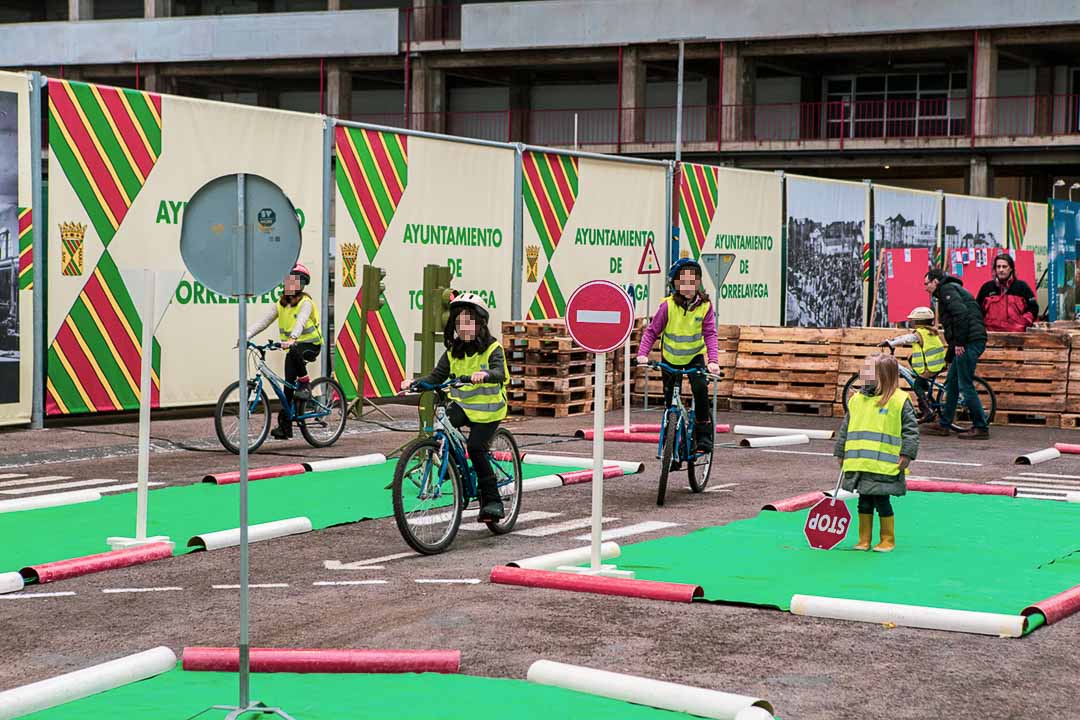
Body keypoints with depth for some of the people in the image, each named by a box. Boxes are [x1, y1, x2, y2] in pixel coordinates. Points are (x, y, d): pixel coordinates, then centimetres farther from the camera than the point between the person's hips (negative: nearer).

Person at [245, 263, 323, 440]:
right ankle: (285, 426, 1)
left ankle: (305, 384, -18)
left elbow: (300, 322, -30)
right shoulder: (281, 304, 6)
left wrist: (292, 339, -48)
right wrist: (246, 336, -16)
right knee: (288, 384, -2)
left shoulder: (305, 303, -12)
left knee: (293, 353, -39)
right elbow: (263, 321, -2)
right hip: (292, 346, 6)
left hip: (310, 345, -6)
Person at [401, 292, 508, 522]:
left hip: (488, 408, -5)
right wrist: (415, 383, -18)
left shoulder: (492, 349, -11)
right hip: (462, 404, 5)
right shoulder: (453, 351, 4)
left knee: (476, 447, -19)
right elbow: (437, 376, 0)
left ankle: (492, 501, -7)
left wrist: (484, 375, -51)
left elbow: (500, 373, -29)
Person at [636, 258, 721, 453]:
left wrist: (713, 360, -30)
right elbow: (652, 331, -14)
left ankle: (703, 434, -10)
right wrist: (642, 354, -27)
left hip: (694, 356, 0)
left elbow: (710, 334, -17)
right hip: (671, 358, 0)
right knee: (670, 401, 4)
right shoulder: (668, 306, -17)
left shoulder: (705, 306, -14)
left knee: (700, 388, -24)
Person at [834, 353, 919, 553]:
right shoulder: (857, 399, 9)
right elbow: (845, 429, 18)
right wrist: (841, 453, 17)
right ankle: (864, 539, 21)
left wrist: (906, 455, -10)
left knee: (882, 502, 1)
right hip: (858, 464, 5)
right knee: (864, 502, 11)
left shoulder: (899, 401, -6)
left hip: (885, 467, -5)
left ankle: (887, 540, 15)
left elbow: (911, 430, -4)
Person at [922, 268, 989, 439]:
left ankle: (980, 428, -6)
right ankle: (944, 425, 20)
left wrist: (959, 342, -19)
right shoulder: (951, 290, 28)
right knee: (951, 384, 15)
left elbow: (961, 313, -20)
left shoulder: (947, 289, -4)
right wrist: (949, 355, 29)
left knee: (966, 385, -9)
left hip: (969, 341, -11)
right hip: (966, 343, 11)